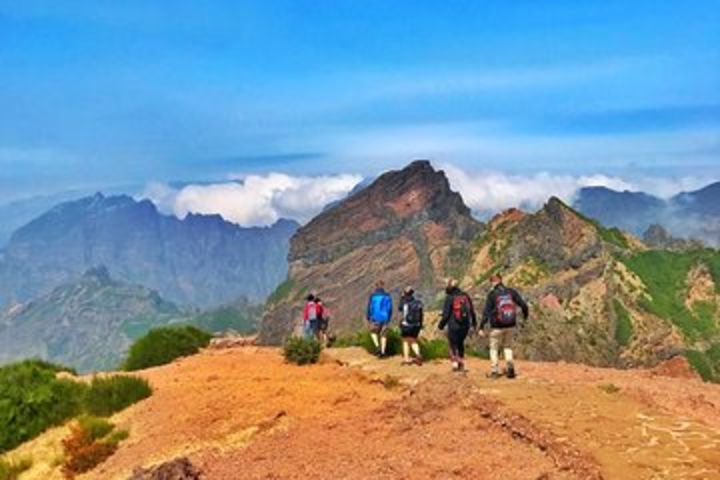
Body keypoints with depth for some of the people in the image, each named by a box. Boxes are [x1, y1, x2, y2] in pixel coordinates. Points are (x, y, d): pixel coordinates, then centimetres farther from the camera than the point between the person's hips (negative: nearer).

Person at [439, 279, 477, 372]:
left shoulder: (449, 298, -10)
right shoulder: (465, 296, 4)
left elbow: (446, 314, -11)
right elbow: (472, 311, 10)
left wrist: (441, 324, 2)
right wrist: (474, 322, 25)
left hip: (454, 326, -5)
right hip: (465, 325, 5)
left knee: (453, 344, 8)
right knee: (460, 343, 20)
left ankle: (455, 363, -1)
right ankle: (462, 364, 20)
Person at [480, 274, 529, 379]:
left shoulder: (492, 295, -9)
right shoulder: (511, 292, 0)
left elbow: (486, 312, -14)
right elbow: (523, 305, 1)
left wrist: (481, 327, -13)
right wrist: (525, 314, 22)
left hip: (497, 327, -3)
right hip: (510, 325, 3)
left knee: (494, 348, 13)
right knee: (508, 346, 21)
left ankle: (495, 371, 14)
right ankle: (509, 365, 2)